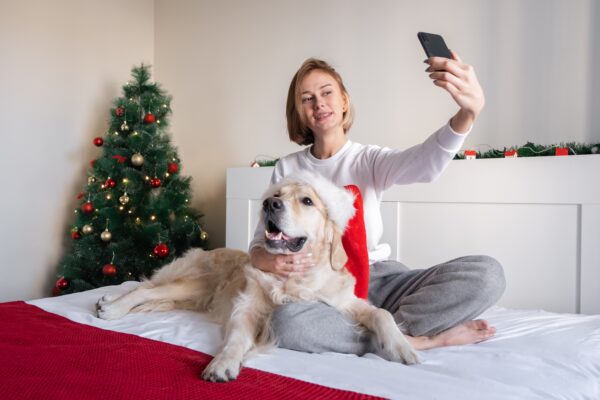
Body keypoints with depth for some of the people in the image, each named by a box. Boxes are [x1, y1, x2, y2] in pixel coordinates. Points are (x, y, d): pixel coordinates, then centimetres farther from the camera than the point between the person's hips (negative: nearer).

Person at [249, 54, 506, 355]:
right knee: (288, 321, -37)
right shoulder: (287, 169, 5)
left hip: (378, 277, 1)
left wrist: (468, 112, -42)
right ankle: (421, 339, -19)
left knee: (487, 273, -19)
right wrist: (271, 261, -23)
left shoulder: (370, 160, 2)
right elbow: (259, 244, 3)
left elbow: (425, 163, -21)